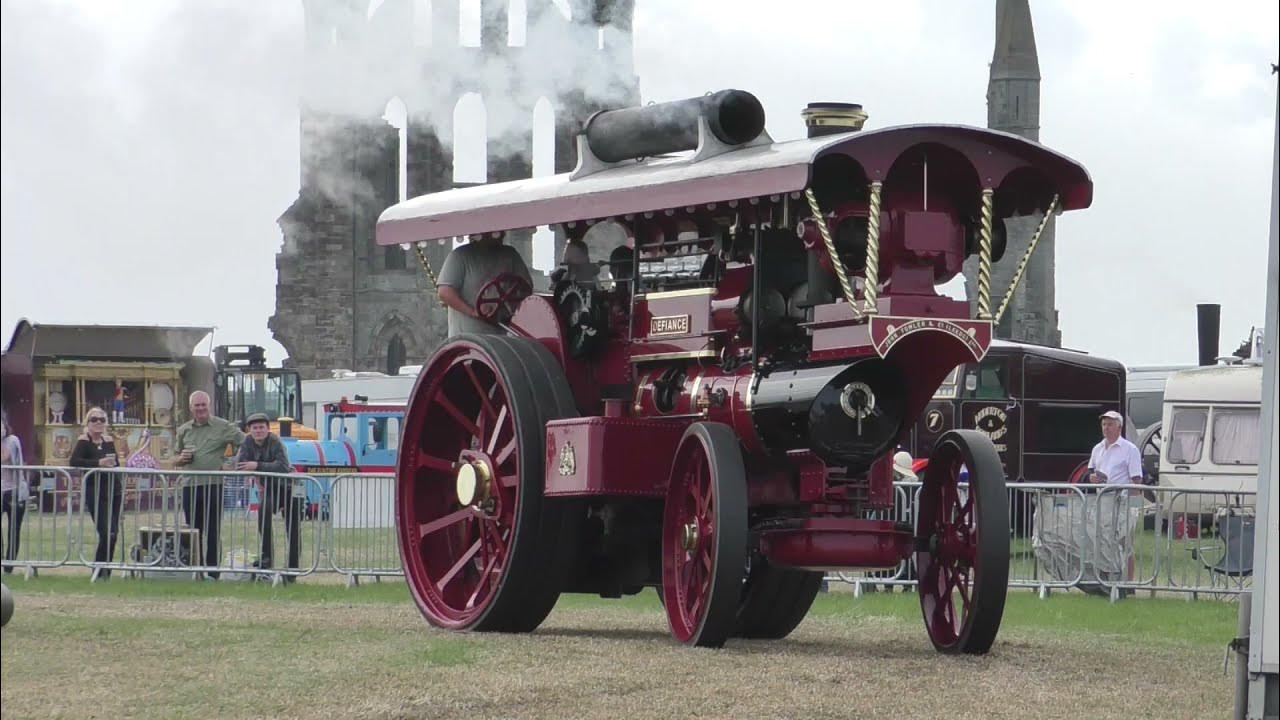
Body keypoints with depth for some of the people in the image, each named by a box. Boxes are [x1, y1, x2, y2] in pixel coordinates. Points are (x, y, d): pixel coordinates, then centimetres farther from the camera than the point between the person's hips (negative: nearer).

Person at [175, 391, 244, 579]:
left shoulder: (223, 427, 1)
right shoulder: (184, 430, 15)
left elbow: (246, 444, 2)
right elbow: (176, 461, 22)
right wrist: (182, 459, -1)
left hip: (213, 485, -4)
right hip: (189, 485, 4)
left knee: (213, 533, -3)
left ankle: (212, 572, -1)